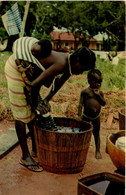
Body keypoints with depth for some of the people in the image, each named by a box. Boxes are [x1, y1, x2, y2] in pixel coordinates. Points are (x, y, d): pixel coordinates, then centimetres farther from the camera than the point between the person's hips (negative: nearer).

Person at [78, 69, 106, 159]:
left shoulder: (100, 92, 4)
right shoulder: (85, 91, -8)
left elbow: (104, 103, -2)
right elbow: (81, 104, -8)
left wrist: (98, 95, -14)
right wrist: (79, 115, -13)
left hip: (96, 117, 3)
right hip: (86, 116, -3)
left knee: (96, 133, 9)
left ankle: (98, 151, 17)